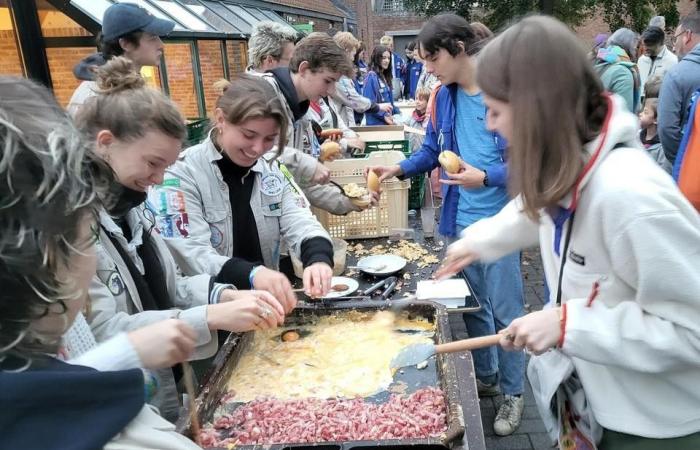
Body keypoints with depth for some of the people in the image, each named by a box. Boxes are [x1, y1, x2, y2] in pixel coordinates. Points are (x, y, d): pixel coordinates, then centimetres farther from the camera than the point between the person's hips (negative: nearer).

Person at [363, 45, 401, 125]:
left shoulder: (385, 77, 15)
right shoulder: (371, 76, -10)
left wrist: (398, 112, 10)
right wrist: (383, 115, -25)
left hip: (388, 121, 8)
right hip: (376, 122, -8)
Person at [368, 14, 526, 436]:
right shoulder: (444, 97, 4)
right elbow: (432, 151, 14)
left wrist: (485, 177, -27)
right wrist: (399, 168, -1)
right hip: (460, 220, 6)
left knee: (505, 310, 5)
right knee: (472, 305, 19)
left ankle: (513, 393, 26)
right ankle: (485, 377, 39)